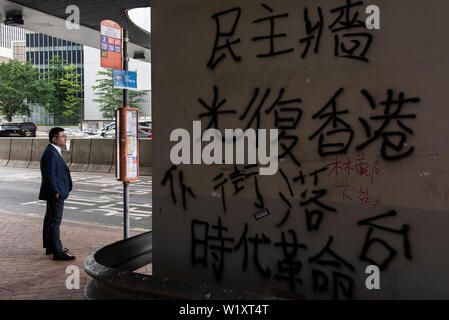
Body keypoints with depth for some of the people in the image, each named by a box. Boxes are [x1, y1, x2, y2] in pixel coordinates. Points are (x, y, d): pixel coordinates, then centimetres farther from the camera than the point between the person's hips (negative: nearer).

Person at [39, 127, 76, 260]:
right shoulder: (50, 153, -19)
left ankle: (50, 247, 28)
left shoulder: (53, 151, 14)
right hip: (55, 194, -11)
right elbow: (49, 175, -23)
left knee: (50, 219, 17)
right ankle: (57, 252, -6)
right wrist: (56, 192, -21)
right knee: (55, 221, -8)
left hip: (56, 192, 11)